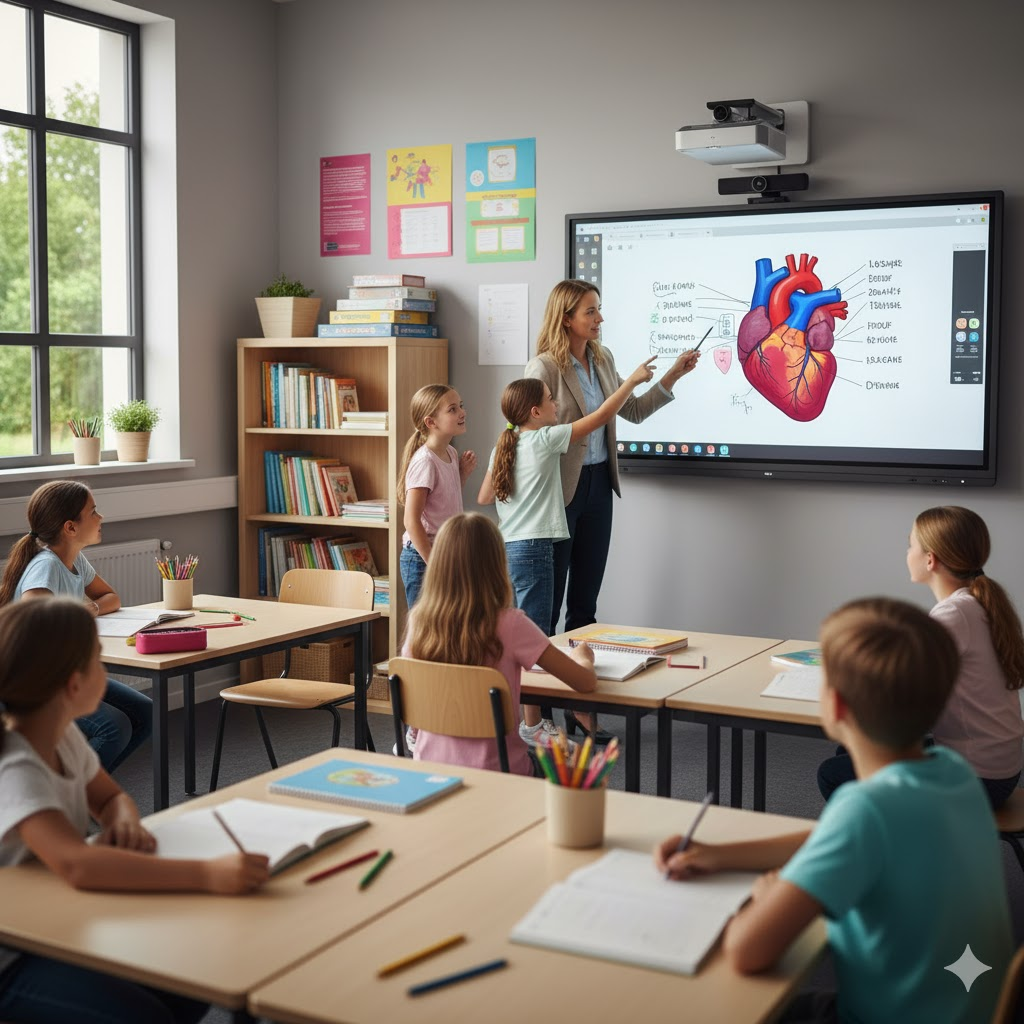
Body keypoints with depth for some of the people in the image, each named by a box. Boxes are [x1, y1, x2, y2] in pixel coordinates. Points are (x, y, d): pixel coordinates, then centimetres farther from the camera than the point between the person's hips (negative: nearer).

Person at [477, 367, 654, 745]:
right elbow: (601, 415, -5)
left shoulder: (503, 447, 12)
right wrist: (633, 379, 5)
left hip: (506, 547, 8)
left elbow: (483, 498, 16)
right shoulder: (544, 440, -8)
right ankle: (532, 725, 0)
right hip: (533, 548, -8)